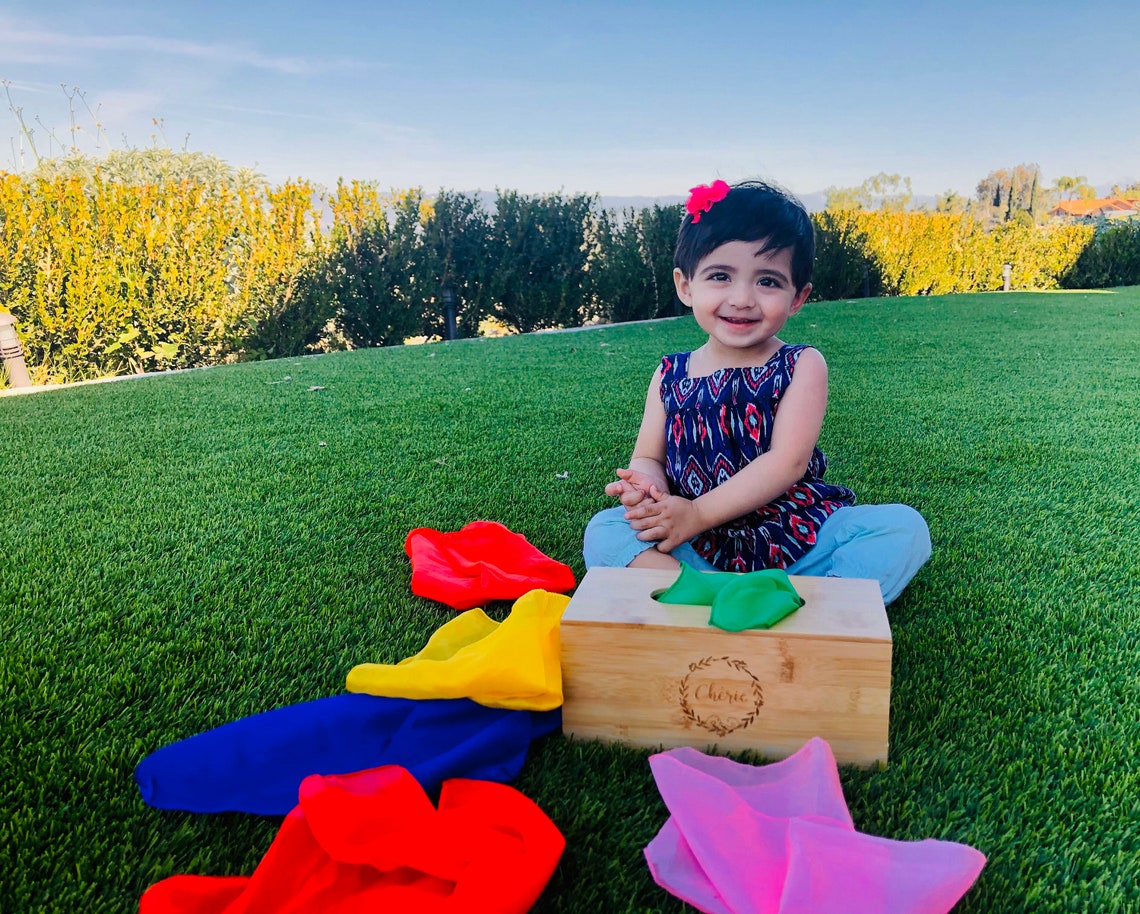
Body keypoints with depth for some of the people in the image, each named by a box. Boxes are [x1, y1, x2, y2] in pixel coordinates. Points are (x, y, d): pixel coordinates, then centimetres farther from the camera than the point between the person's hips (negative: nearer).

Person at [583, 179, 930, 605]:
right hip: (700, 550, 1)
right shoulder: (670, 375, 6)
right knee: (604, 531, -19)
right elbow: (647, 456, 6)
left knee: (904, 528, -21)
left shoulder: (802, 366, -2)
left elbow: (787, 461, -13)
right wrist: (646, 483, -21)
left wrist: (698, 513, -19)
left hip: (799, 540, -1)